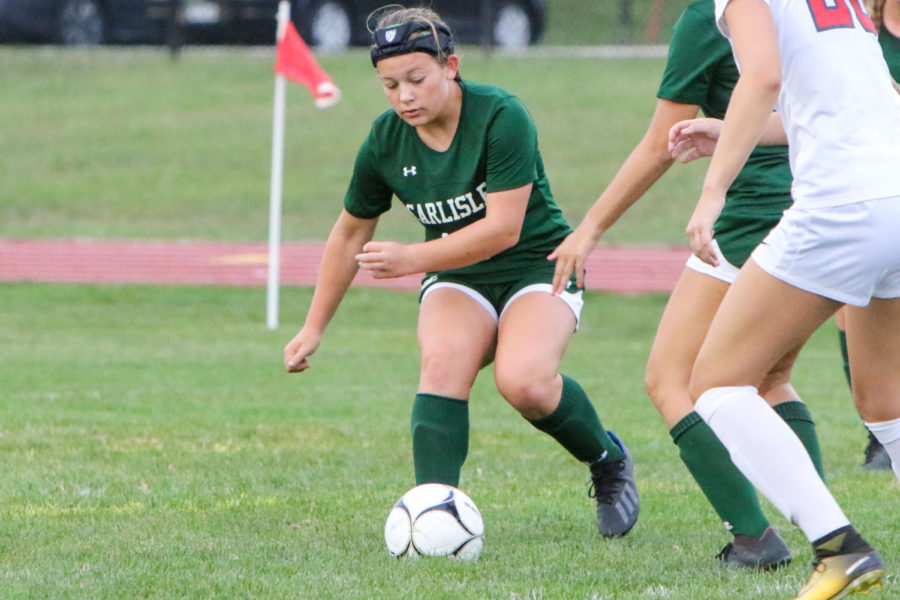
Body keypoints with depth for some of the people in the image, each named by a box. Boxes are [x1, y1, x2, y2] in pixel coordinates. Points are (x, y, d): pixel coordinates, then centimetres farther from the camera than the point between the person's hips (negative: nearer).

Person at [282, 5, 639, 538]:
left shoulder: (501, 116, -21)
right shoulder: (385, 142, -6)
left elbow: (503, 229, -25)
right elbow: (350, 234, 10)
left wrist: (412, 259, -31)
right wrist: (315, 328, 14)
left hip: (536, 265, -4)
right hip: (457, 279, 4)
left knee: (523, 381, -30)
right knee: (443, 362, -30)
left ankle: (608, 460, 0)